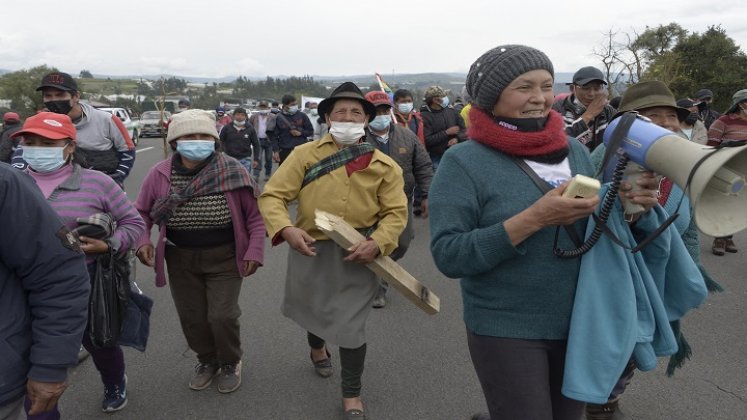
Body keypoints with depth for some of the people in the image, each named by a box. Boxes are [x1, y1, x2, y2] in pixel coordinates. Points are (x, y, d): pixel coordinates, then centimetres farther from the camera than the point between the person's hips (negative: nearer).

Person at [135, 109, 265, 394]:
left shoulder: (232, 172, -14)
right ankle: (207, 360, 39)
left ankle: (231, 363, 28)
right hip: (180, 260, 3)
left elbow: (255, 215, -6)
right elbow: (142, 213, 7)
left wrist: (254, 250, -12)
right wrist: (142, 241, -10)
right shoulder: (159, 174, -9)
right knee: (191, 317, 12)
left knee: (222, 317, -2)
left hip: (224, 258, -2)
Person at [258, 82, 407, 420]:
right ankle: (317, 348, 62)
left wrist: (377, 243, -21)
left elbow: (396, 212, -2)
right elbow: (272, 196, -10)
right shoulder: (305, 155, -6)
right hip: (310, 251, 2)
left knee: (350, 326, 0)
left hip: (357, 256, -1)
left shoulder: (384, 165, -3)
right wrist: (286, 229, -29)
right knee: (312, 309, 25)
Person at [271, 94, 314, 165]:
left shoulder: (302, 116, 5)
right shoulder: (278, 118, 0)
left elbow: (310, 131, 10)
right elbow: (274, 136, 0)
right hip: (285, 152, -1)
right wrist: (276, 151, -10)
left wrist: (300, 133, -8)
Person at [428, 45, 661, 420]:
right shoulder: (464, 161, -13)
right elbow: (448, 256, -20)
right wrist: (534, 218, -27)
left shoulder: (575, 151, 2)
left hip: (579, 324, 6)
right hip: (506, 330, -5)